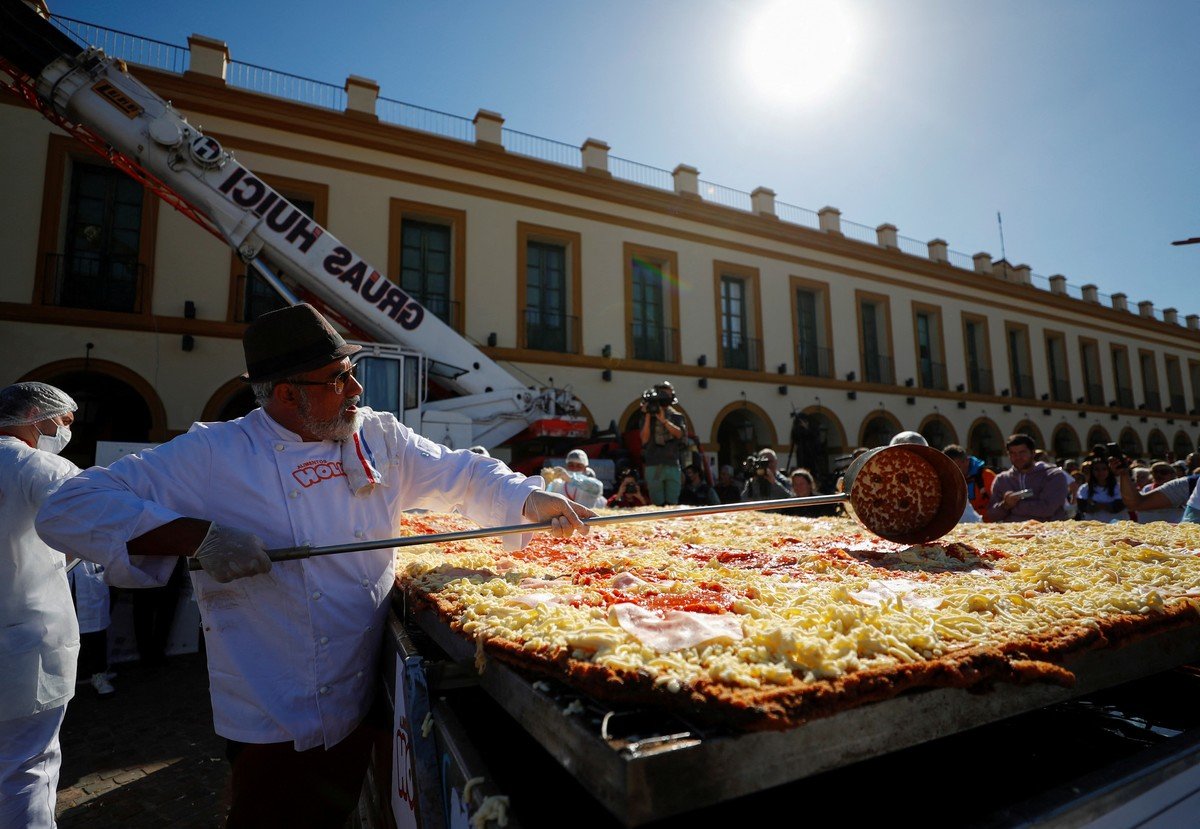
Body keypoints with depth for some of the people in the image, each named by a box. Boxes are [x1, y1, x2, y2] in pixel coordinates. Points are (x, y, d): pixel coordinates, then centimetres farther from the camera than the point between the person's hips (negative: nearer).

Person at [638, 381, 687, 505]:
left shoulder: (677, 416, 12)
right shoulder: (648, 416, 9)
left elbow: (679, 433, -5)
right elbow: (645, 439, -1)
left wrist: (663, 420, -13)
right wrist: (648, 416, -6)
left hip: (673, 465, 1)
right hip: (653, 466, -1)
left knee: (673, 503, 1)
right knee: (657, 503, 1)